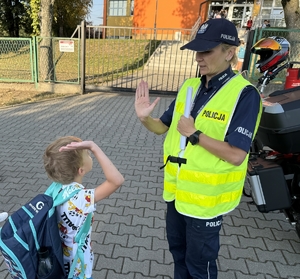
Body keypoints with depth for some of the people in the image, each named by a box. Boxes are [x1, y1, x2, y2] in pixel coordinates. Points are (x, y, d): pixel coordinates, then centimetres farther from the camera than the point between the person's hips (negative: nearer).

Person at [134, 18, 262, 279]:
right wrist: (145, 118, -12)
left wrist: (194, 134, -23)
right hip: (176, 189, 7)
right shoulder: (189, 86, 1)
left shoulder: (244, 94, -19)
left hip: (206, 197, -6)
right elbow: (163, 127, 8)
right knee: (177, 247, 28)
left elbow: (236, 155, -25)